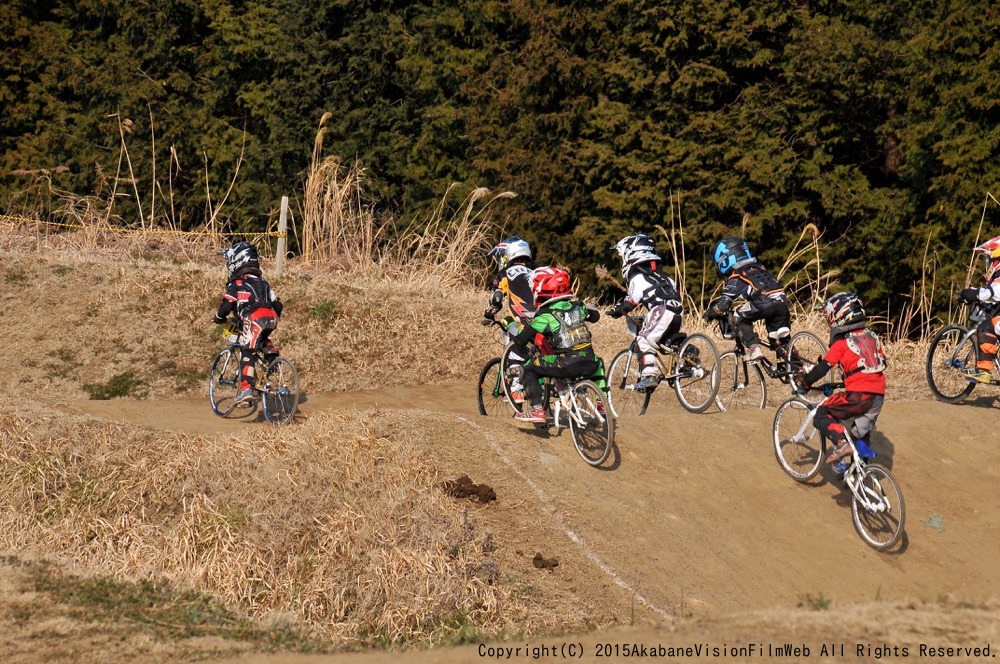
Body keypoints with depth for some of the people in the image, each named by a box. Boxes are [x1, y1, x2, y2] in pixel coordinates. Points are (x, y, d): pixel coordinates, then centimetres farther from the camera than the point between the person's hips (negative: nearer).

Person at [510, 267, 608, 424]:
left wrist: (526, 354, 16)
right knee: (597, 363, 40)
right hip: (588, 365, 5)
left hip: (565, 366, -5)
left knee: (528, 368, 12)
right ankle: (604, 403, 32)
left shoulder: (545, 316, -2)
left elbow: (520, 340, -4)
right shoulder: (577, 307, 12)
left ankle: (537, 409, 5)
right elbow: (595, 316, 35)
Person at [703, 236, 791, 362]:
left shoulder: (736, 278, 10)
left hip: (764, 304, -7)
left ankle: (754, 349, 0)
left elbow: (724, 302, 3)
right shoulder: (759, 268, 32)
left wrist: (710, 314, 21)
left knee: (737, 318, 12)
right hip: (782, 301, 7)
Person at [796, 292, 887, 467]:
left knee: (822, 416, 2)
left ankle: (841, 443, -19)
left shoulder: (842, 343, -6)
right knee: (861, 438, 20)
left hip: (858, 396, -7)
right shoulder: (872, 336, 13)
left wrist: (805, 383, 6)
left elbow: (822, 368, -8)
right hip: (878, 396, 7)